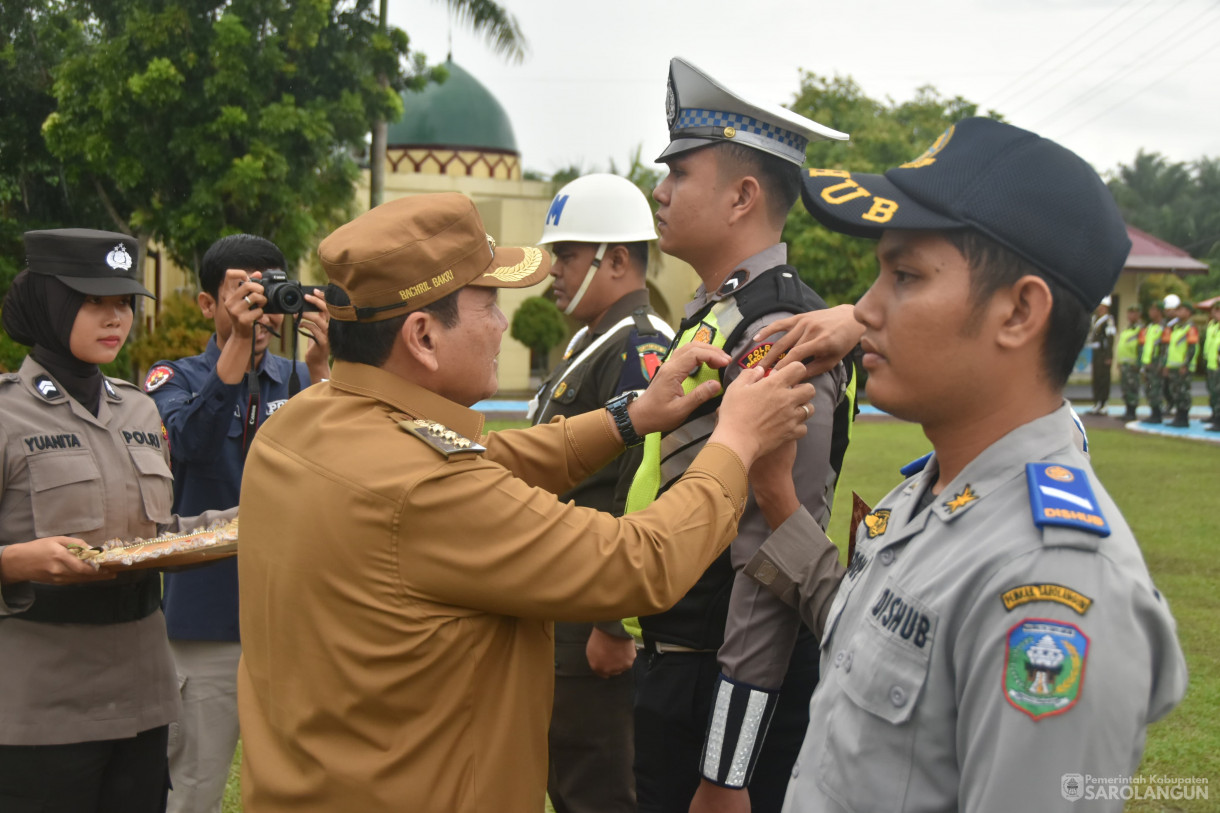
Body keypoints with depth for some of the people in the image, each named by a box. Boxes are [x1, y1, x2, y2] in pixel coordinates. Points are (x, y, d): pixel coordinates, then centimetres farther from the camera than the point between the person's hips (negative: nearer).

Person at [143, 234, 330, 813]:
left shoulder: (300, 380, 9)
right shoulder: (175, 379, 3)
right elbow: (190, 440, -20)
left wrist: (319, 366, -23)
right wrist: (239, 341, -29)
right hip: (207, 614, -2)